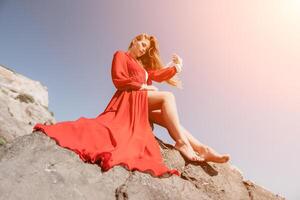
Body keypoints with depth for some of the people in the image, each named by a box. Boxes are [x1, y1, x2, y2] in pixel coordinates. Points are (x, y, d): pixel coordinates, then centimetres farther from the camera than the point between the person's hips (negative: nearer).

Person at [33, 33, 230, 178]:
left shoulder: (142, 64, 34)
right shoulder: (121, 55, 11)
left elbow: (157, 75, 17)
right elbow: (119, 80, -5)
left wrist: (175, 68, 4)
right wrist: (143, 86, -7)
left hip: (143, 103, 8)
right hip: (130, 98, -8)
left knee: (169, 119, -11)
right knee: (167, 96, -25)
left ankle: (202, 150, -21)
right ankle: (181, 142, -30)